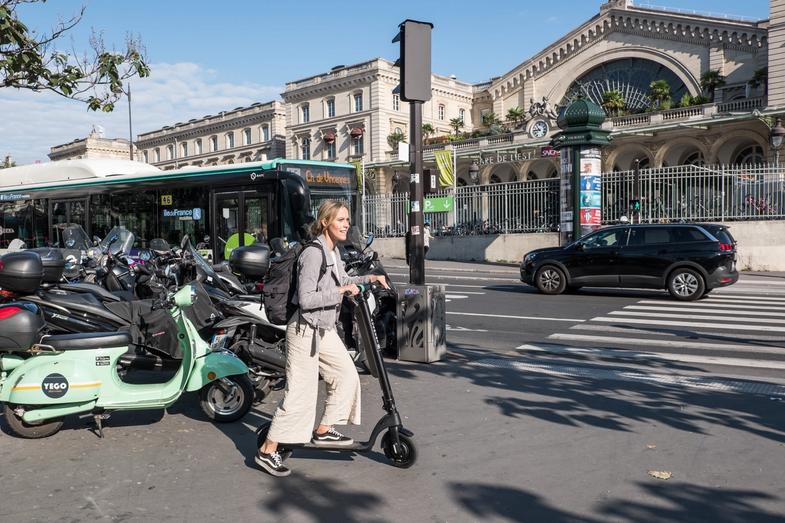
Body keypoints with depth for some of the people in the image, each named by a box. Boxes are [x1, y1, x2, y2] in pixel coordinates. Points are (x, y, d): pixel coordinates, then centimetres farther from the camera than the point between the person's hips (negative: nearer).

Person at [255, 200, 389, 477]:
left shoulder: (333, 252, 10)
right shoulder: (313, 254, -21)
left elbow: (342, 282, 27)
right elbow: (305, 299, -26)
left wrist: (369, 278, 15)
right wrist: (341, 291, -23)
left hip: (325, 330, 10)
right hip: (305, 331, -10)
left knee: (347, 375, 11)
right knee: (300, 392, -5)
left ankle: (323, 431, 26)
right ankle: (267, 451, 7)